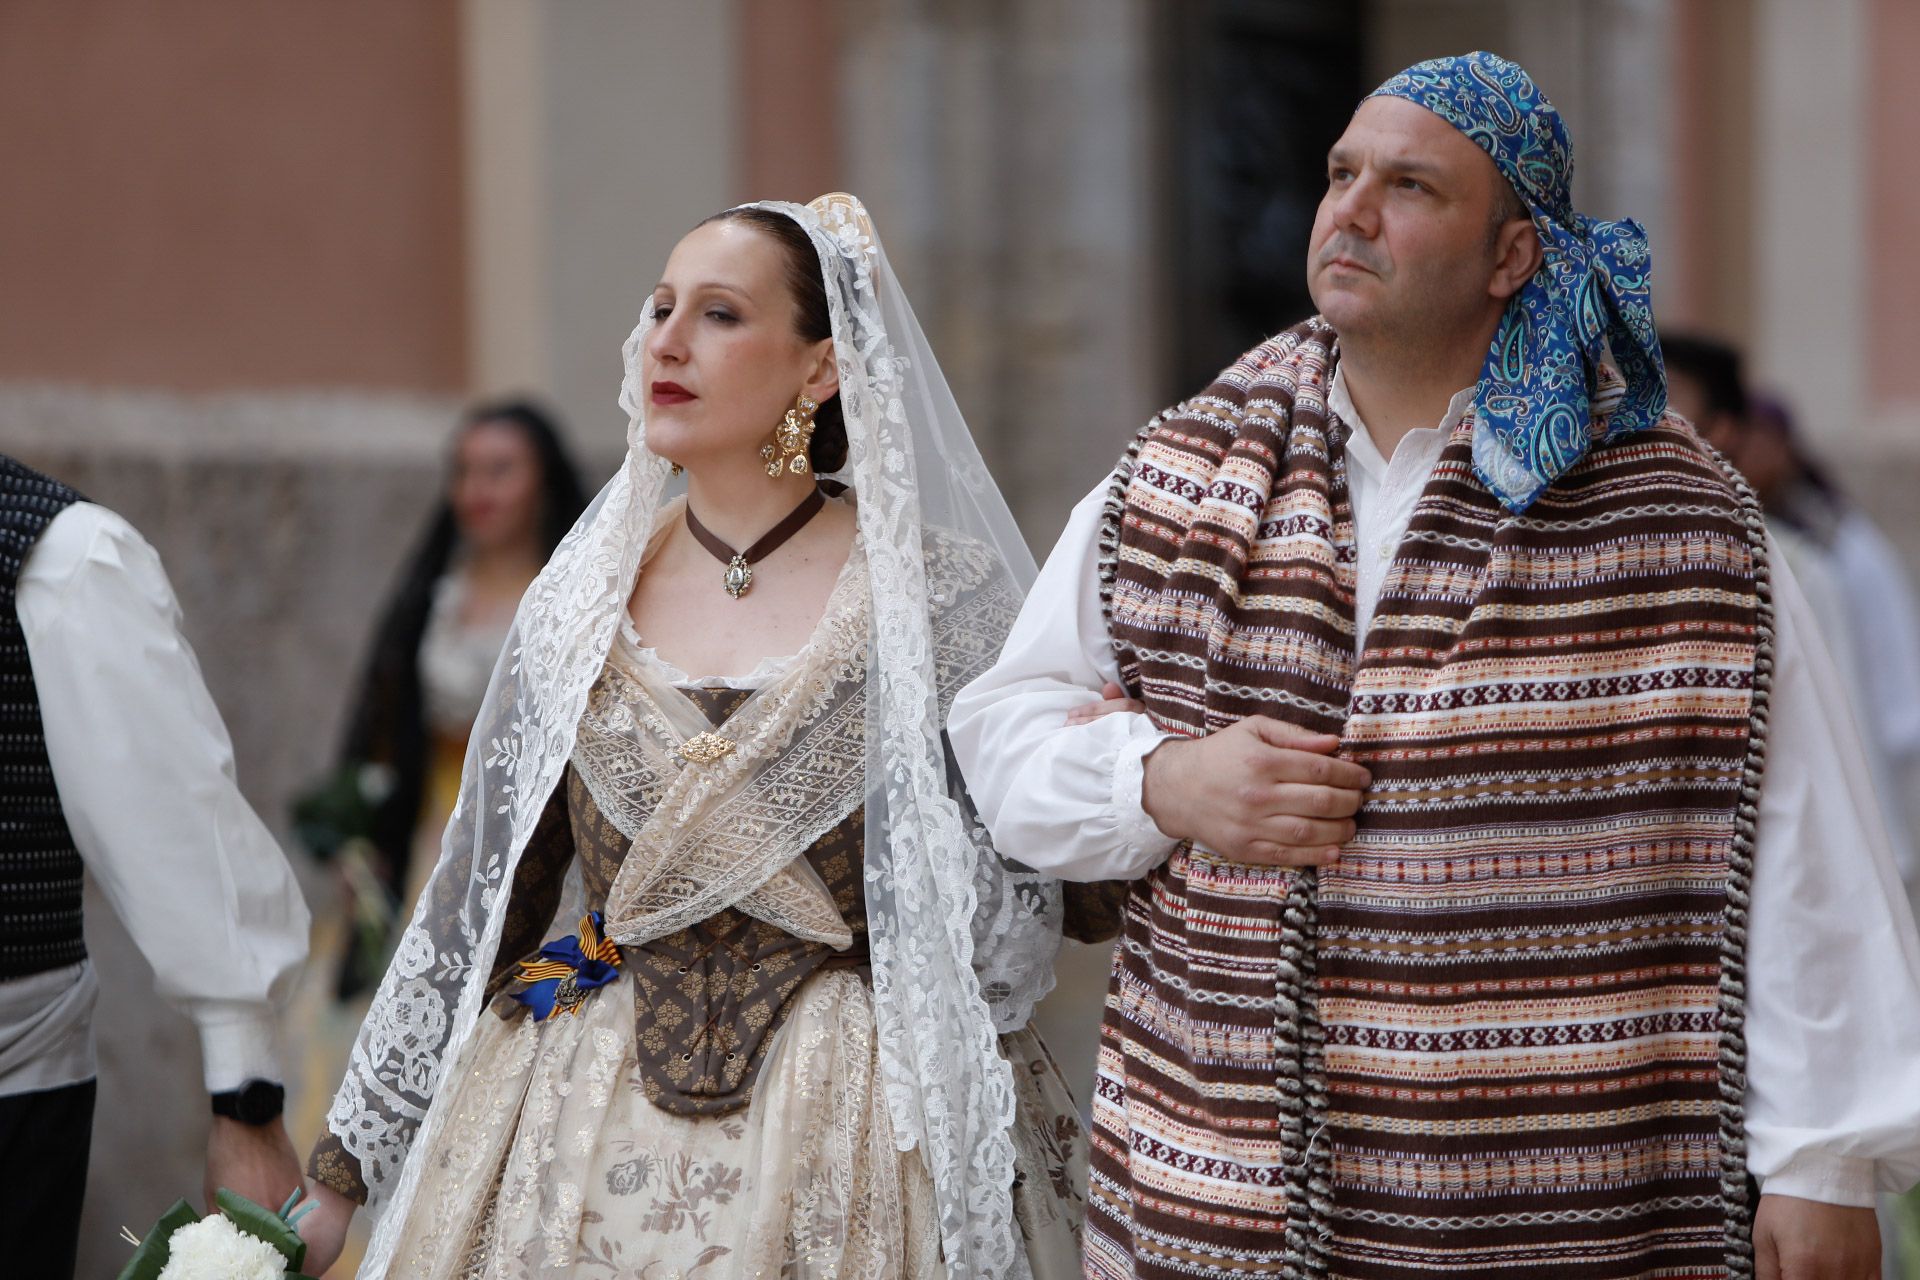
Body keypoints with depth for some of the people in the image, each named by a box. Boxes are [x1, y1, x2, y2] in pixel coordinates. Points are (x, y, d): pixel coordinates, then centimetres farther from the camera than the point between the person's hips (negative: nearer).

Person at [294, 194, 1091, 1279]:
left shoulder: (939, 597, -6)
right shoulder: (579, 601, 3)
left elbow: (1011, 941, -5)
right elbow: (475, 902, 7)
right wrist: (343, 1172, 6)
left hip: (853, 1133, -3)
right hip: (587, 1132, 3)